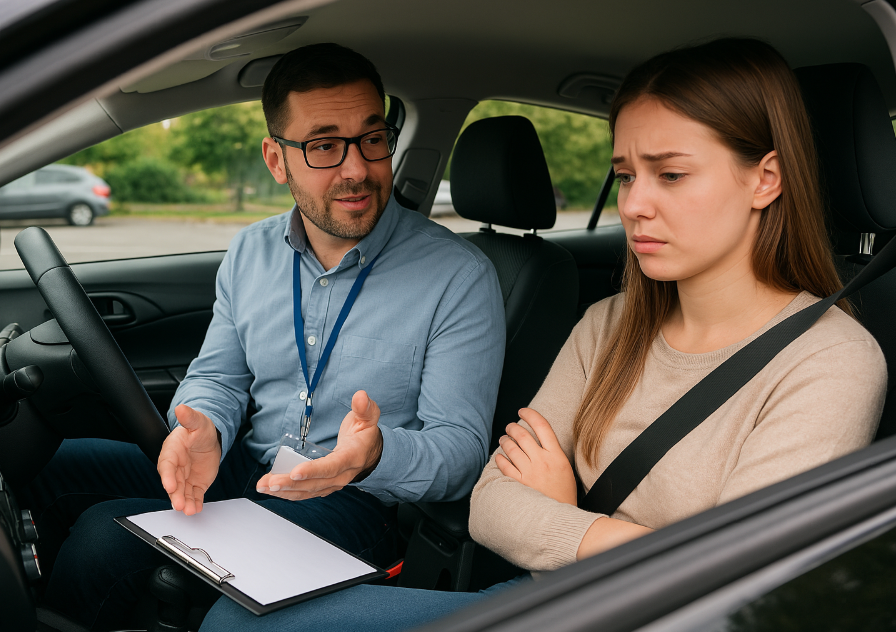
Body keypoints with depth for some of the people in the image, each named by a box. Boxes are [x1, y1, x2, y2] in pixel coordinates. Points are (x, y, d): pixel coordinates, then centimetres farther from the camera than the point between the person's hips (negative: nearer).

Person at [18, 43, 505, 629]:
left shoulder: (461, 275, -13)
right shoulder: (251, 252, 5)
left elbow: (461, 450, -14)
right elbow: (218, 378, 10)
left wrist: (376, 455, -37)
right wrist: (202, 430, -16)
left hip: (353, 505, -5)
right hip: (245, 470, 6)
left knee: (107, 531, -24)